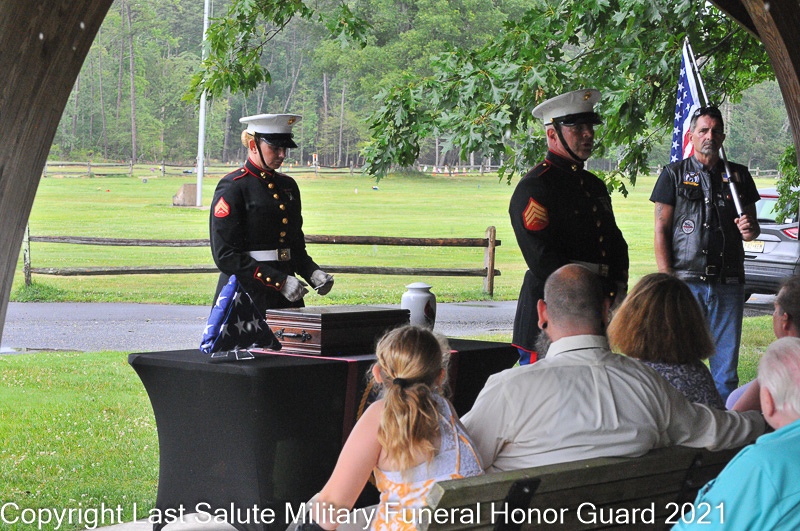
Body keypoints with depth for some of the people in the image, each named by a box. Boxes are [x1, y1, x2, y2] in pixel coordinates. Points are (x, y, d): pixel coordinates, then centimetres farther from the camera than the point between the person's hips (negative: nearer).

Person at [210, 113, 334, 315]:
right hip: (247, 297, -6)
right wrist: (279, 281, -18)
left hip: (286, 299, 6)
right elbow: (225, 255, -13)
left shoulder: (288, 185, 15)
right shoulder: (232, 187, -7)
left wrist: (312, 273, 1)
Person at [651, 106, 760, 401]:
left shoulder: (738, 176, 14)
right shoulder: (674, 175, 6)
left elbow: (752, 225, 20)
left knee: (726, 361, 4)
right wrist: (667, 279, -8)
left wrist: (750, 230, -6)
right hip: (686, 281, -2)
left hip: (728, 283, 2)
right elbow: (661, 230, 2)